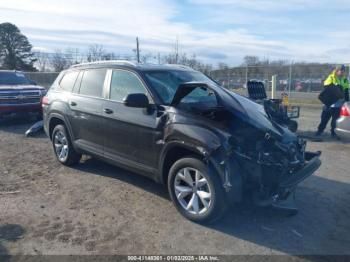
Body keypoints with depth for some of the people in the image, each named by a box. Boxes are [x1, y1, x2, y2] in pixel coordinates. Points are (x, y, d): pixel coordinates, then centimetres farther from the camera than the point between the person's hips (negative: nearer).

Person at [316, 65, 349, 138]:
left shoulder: (345, 80, 11)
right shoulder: (331, 77, -3)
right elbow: (326, 87, -9)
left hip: (338, 103, 4)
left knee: (335, 118, 9)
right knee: (325, 117, 1)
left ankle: (333, 132, 20)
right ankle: (320, 130, 13)